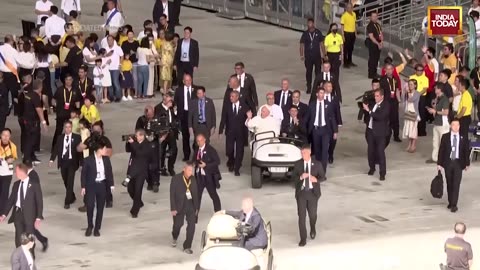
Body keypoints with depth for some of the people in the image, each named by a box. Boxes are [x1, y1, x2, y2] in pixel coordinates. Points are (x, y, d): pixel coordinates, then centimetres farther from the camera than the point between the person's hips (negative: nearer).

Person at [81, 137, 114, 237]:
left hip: (102, 185, 4)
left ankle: (97, 228, 17)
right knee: (90, 205, -12)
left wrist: (111, 184, 6)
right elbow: (84, 174, -5)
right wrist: (83, 187, -6)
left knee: (100, 207, 6)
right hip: (91, 185, -4)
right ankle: (90, 226, 10)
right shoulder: (88, 160, -11)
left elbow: (109, 172, 9)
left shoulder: (106, 159, 2)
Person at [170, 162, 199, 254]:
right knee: (178, 224, 7)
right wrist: (173, 208, -12)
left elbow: (196, 194, 9)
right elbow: (172, 194, -9)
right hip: (180, 205, -3)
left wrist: (196, 207, 8)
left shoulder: (193, 179, 3)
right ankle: (174, 237, 42)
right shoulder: (176, 179, -9)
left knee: (191, 226, -6)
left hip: (191, 205, 3)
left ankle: (187, 247, 4)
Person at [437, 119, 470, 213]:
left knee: (456, 184, -8)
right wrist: (439, 163, -2)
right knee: (449, 184, 9)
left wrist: (467, 163, 8)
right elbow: (441, 150, 1)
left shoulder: (463, 138, 1)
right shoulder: (445, 137, 1)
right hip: (448, 163, 1)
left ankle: (454, 205, -8)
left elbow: (466, 151, 7)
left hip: (458, 163, -1)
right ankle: (450, 202, 21)